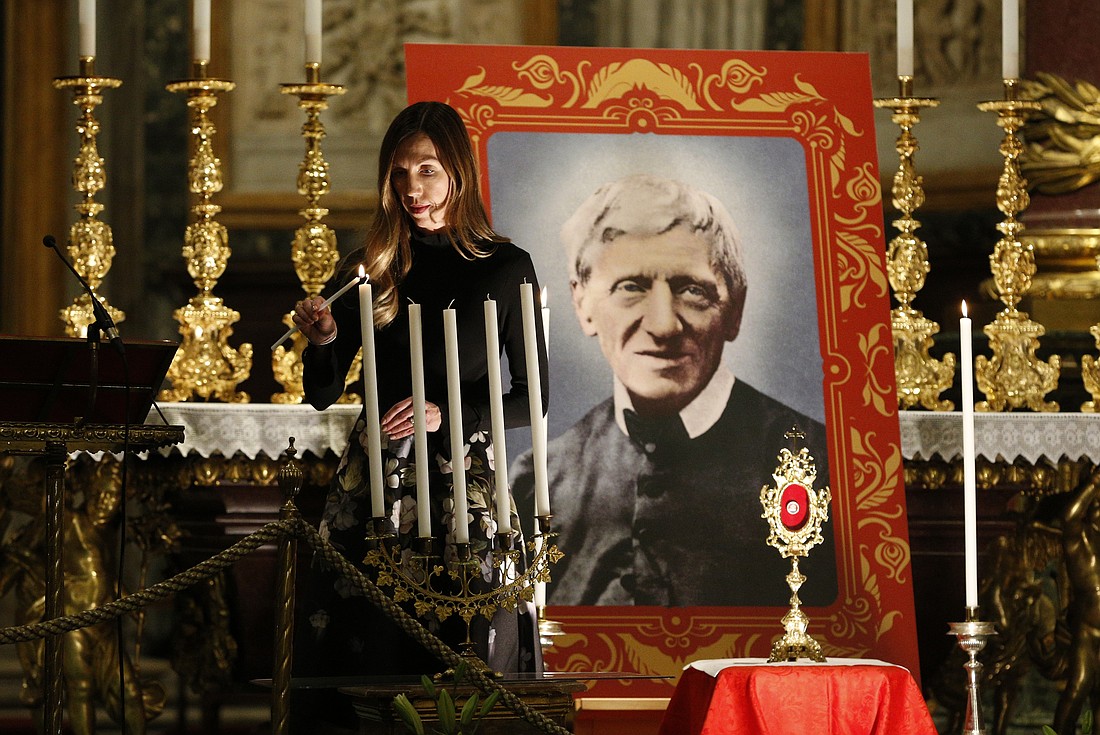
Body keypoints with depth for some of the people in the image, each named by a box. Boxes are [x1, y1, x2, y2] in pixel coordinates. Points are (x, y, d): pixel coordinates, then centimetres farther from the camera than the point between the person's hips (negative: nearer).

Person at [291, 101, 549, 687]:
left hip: (463, 478, -2)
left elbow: (532, 398, 1)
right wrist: (323, 342, -11)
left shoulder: (505, 269, 0)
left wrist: (446, 414, -12)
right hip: (375, 480, 2)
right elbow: (323, 395, 9)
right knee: (371, 654, 1)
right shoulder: (373, 267, 6)